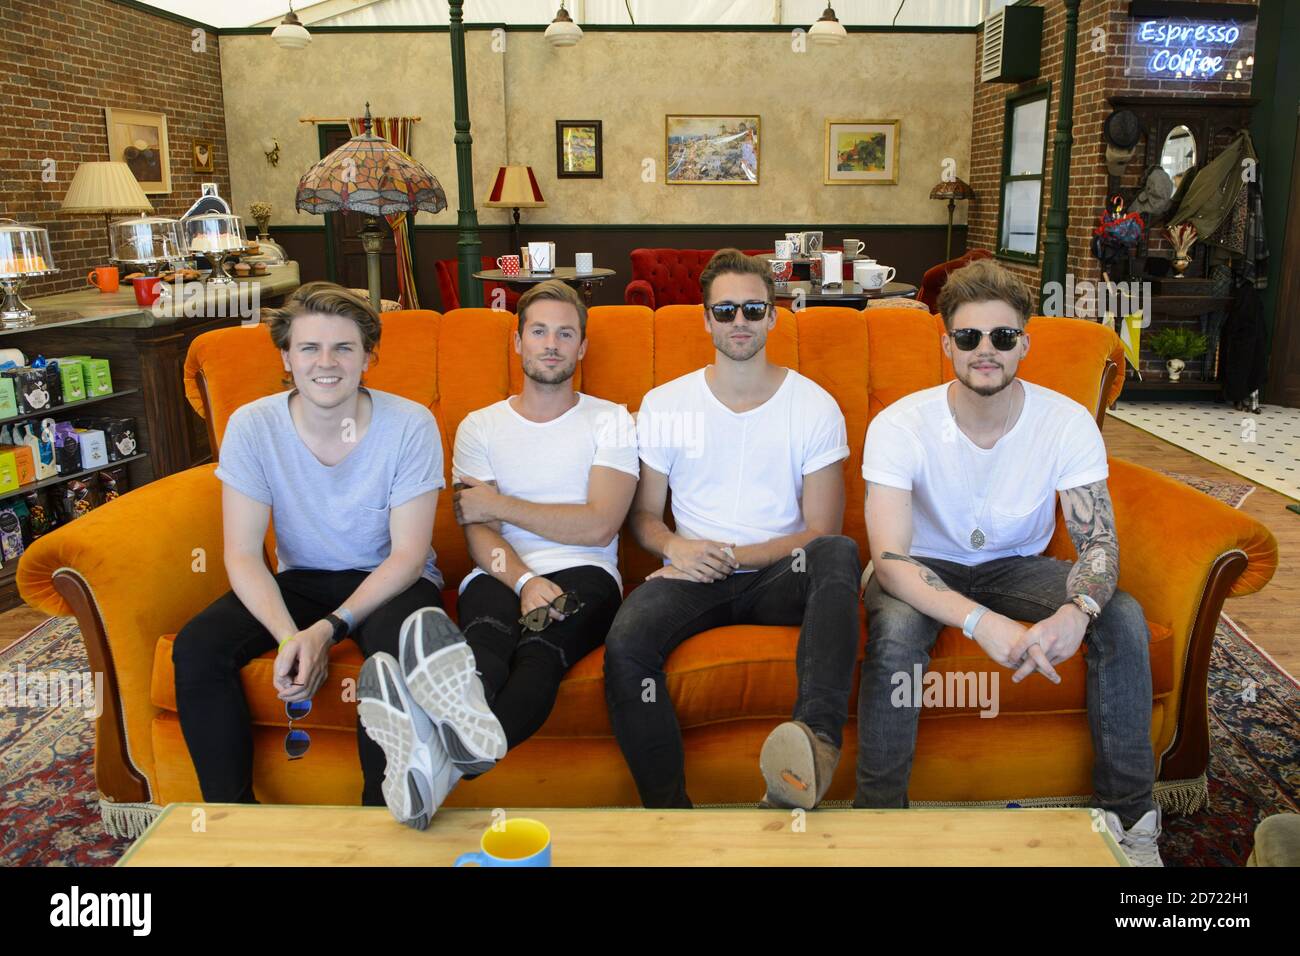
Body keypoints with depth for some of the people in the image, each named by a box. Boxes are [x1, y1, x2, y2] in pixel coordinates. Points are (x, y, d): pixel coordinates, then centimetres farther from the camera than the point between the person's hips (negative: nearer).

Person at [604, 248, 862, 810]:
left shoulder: (814, 406, 5)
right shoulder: (664, 405, 9)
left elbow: (821, 530, 1)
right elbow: (643, 515, 13)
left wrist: (731, 556, -11)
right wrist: (675, 547, -11)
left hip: (781, 576, 0)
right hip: (695, 575, 1)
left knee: (838, 552, -34)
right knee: (625, 642, -30)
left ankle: (818, 736, -48)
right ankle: (668, 806, -19)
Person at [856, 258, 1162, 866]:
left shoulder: (1067, 422, -15)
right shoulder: (900, 426, -23)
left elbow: (1098, 542, -16)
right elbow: (889, 560, -31)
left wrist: (1076, 611, -40)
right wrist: (981, 622, -46)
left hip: (1017, 565, 3)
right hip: (926, 567, -3)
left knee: (1123, 617, -21)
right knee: (895, 629, -35)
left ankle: (1129, 816, -4)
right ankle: (877, 814, -16)